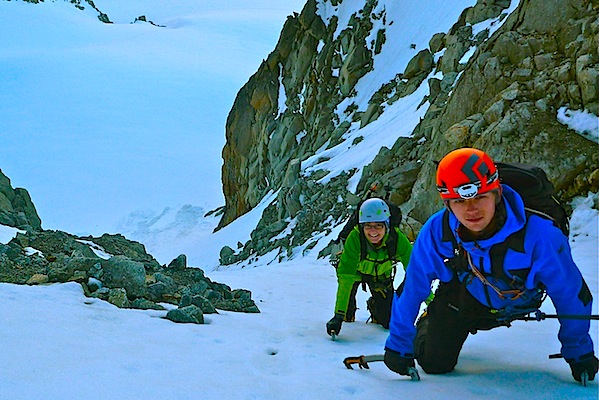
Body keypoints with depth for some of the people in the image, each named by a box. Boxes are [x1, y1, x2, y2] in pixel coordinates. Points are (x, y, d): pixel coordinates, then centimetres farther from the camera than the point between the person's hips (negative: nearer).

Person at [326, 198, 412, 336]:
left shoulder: (397, 238, -36)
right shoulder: (355, 237, -41)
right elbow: (346, 277, -44)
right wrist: (338, 316, -49)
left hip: (382, 275, 0)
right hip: (357, 270, 0)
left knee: (388, 322, -4)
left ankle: (373, 305, 32)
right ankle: (348, 313, 6)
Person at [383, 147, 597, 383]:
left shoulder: (538, 233, -39)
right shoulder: (436, 232, -33)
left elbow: (571, 291, -23)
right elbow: (410, 289, -18)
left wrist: (579, 354, -13)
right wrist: (399, 347, -11)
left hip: (517, 301, 0)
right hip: (461, 299, 0)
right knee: (434, 364, 1)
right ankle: (428, 320, 33)